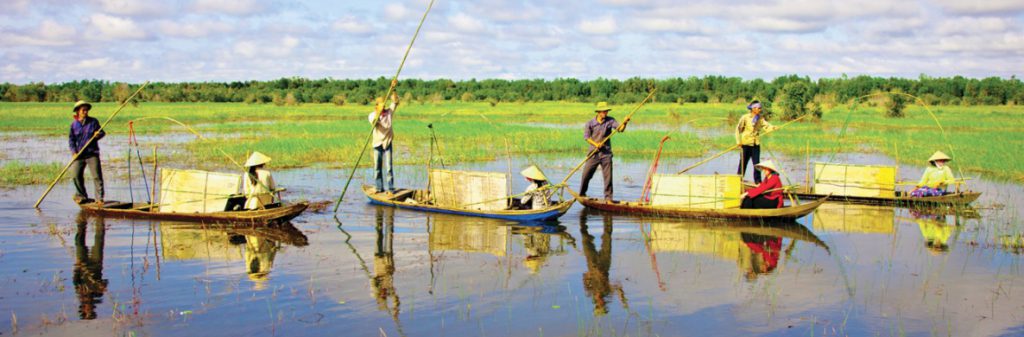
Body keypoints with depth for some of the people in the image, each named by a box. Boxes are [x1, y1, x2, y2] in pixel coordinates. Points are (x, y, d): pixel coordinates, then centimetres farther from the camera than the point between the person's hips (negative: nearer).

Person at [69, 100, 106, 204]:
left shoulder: (93, 121, 3)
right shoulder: (74, 124, 5)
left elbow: (102, 132, 11)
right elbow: (71, 139, 5)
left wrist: (99, 134, -14)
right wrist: (74, 152, -7)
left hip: (92, 154, -2)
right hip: (79, 155, 2)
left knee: (97, 176, -7)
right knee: (76, 175, 0)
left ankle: (99, 198, -3)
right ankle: (82, 196, 19)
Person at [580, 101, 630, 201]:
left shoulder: (610, 121, 1)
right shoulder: (590, 123, -1)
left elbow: (620, 129, -10)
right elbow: (586, 136, -4)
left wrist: (624, 123, -32)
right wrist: (595, 144, -19)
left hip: (606, 153, 1)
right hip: (594, 153, 0)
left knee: (608, 176, -1)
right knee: (586, 174, 2)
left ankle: (608, 197, 7)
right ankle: (582, 194, 22)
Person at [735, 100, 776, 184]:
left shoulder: (761, 118, 4)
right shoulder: (745, 118, -7)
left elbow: (766, 126, -9)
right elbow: (738, 129, -3)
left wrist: (773, 127, -31)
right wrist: (738, 141, -7)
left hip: (756, 144, 3)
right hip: (746, 143, -3)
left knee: (756, 163, 3)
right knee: (743, 162, 4)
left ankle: (758, 181, 9)